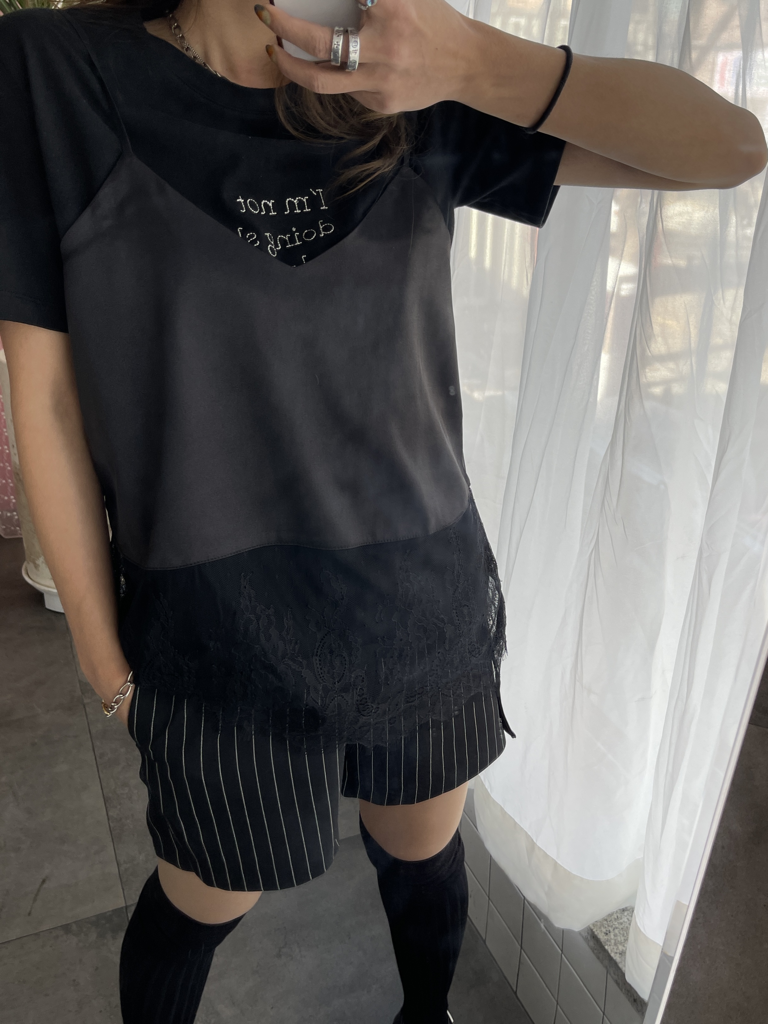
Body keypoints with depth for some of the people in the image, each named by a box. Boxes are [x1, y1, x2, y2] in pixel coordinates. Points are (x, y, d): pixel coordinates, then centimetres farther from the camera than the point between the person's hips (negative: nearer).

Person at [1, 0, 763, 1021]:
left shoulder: (412, 97, -3)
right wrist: (105, 656, -2)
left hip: (430, 606, 3)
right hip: (222, 633, -2)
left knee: (421, 855, 24)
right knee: (205, 901, 20)